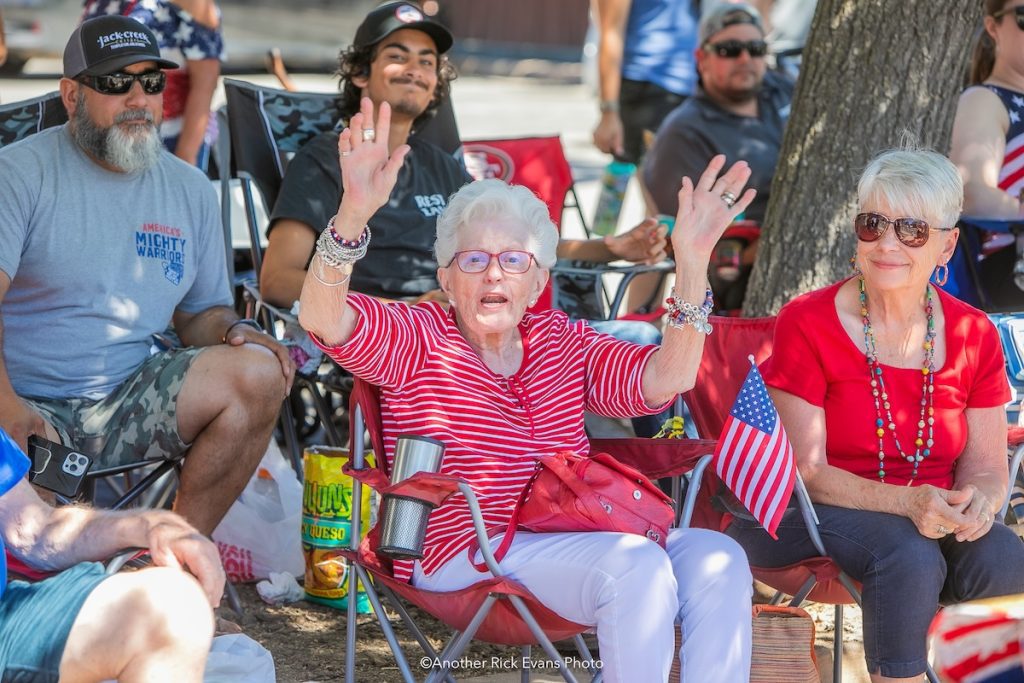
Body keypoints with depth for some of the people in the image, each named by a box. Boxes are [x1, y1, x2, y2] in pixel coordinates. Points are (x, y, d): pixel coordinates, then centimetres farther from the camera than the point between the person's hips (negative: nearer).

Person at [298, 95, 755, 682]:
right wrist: (354, 214, -31)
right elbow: (322, 319, -13)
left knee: (716, 557, -20)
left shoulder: (562, 341, 21)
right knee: (638, 565, -30)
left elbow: (662, 381, 6)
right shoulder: (416, 338, 6)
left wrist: (693, 265, -6)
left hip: (577, 542, 6)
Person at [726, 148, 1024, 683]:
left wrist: (979, 504, -21)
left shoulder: (975, 336, 3)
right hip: (822, 513, -3)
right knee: (912, 557, -34)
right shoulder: (807, 324, -8)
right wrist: (907, 502, -29)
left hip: (932, 514, 4)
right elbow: (806, 470, -12)